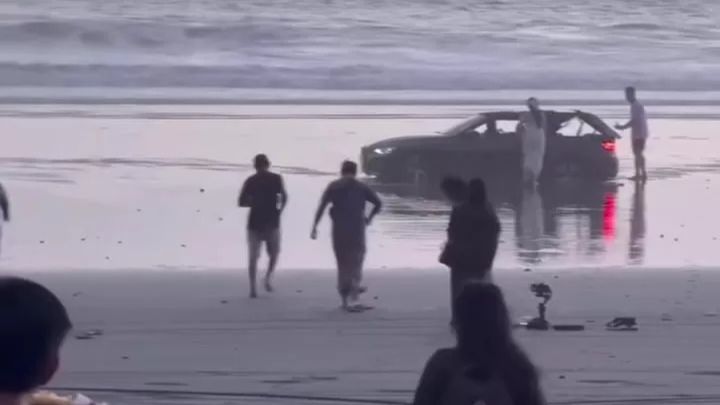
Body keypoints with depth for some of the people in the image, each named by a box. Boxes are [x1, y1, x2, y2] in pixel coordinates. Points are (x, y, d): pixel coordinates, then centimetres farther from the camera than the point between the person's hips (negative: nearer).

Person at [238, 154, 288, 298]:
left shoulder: (250, 181, 2)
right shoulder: (277, 179, 0)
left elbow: (241, 202, -1)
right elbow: (284, 197, -10)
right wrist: (279, 210, 4)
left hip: (255, 222, 1)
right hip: (272, 222, -1)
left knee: (253, 256, 3)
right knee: (274, 253, 17)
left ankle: (253, 287, -7)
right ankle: (268, 277, -5)